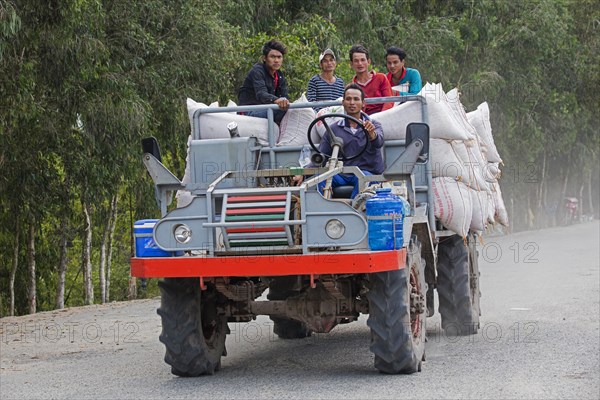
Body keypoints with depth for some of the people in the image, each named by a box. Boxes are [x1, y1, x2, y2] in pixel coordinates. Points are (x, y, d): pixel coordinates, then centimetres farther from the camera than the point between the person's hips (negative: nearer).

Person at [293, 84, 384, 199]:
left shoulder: (374, 125, 8)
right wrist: (302, 174, -6)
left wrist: (372, 134, -40)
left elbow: (378, 143, -15)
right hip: (343, 175, 2)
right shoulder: (334, 129, 14)